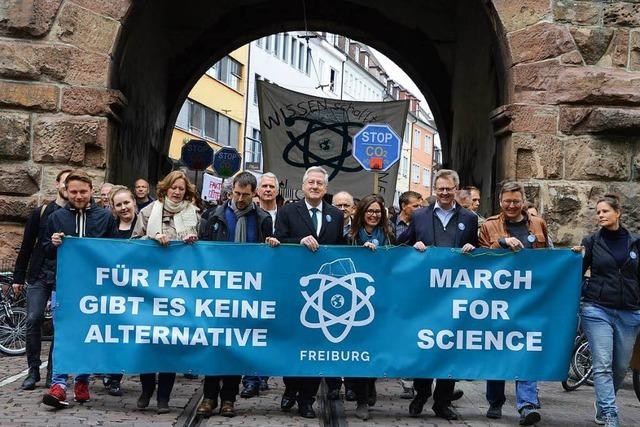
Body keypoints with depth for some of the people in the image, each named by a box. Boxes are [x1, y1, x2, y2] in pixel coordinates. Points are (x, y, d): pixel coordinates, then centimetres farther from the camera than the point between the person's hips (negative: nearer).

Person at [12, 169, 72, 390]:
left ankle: (53, 372, 9)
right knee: (34, 319, -8)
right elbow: (27, 246, 10)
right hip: (40, 275, 1)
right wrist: (18, 277, 8)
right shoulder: (41, 212, 8)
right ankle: (33, 371, 1)